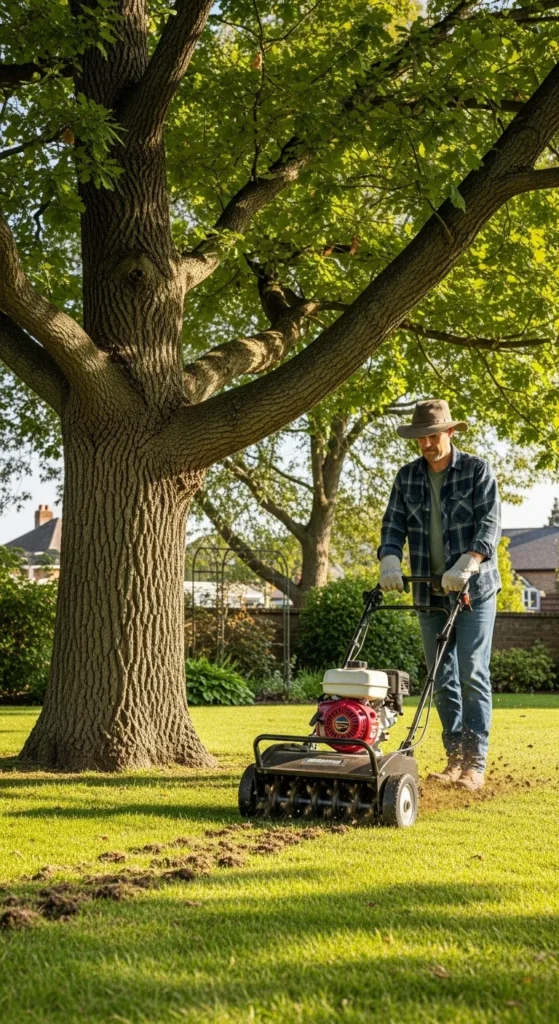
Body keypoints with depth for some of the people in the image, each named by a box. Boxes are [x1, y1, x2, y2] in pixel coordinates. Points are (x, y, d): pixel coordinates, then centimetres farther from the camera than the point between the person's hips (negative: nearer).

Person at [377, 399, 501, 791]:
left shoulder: (478, 470, -4)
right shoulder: (408, 477, 8)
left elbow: (490, 523, -13)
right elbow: (394, 524, 3)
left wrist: (466, 565, -28)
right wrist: (390, 560, -18)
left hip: (474, 590, -4)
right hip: (430, 594, 4)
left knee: (473, 677, -7)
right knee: (442, 681, 6)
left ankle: (475, 763, -4)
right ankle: (455, 759, 13)